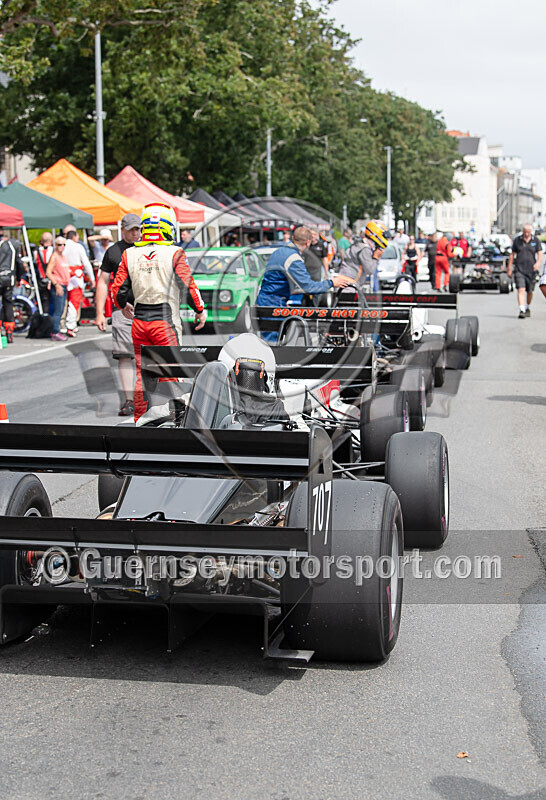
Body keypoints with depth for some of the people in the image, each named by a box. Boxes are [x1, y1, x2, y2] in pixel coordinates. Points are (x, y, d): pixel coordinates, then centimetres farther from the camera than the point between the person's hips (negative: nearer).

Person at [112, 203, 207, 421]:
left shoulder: (129, 254, 3)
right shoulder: (174, 253, -8)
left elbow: (118, 290, 6)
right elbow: (188, 287, -9)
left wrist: (124, 308, 26)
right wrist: (200, 311, 6)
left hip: (139, 321, 4)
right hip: (165, 321, -4)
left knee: (142, 372, 13)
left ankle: (139, 419, 19)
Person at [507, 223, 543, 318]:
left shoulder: (535, 240, 4)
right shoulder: (517, 240, 4)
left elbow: (540, 253, 0)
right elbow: (512, 255, 8)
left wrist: (538, 262, -21)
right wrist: (509, 268, 6)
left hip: (531, 270, 1)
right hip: (519, 270, -1)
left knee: (530, 292, 11)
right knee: (521, 290, -16)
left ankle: (528, 308, 34)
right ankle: (522, 310, -23)